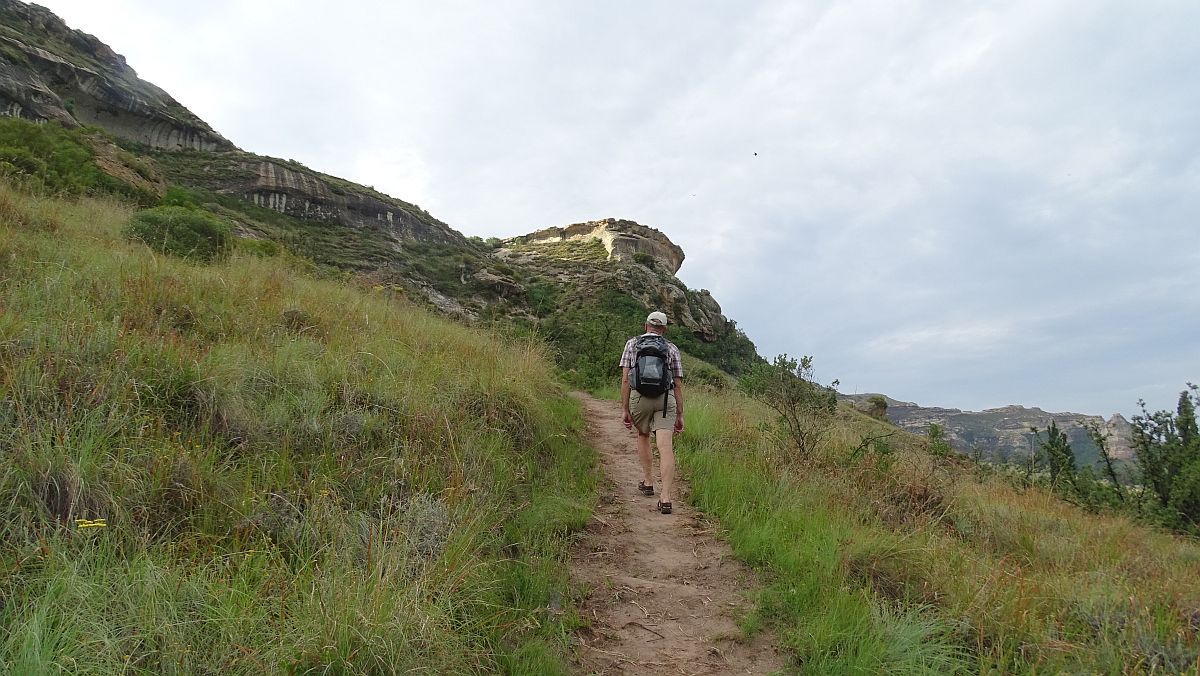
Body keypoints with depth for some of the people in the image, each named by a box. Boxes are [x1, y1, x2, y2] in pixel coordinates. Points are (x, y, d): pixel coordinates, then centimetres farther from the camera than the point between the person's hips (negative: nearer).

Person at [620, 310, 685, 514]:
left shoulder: (632, 343, 14)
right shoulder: (671, 348, 17)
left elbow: (625, 379, 4)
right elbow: (678, 384, 14)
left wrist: (625, 410, 5)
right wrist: (680, 415, 17)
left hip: (639, 396, 0)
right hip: (665, 398, 0)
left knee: (643, 436, 26)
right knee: (665, 446, -5)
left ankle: (648, 482, 33)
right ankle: (666, 497, -14)